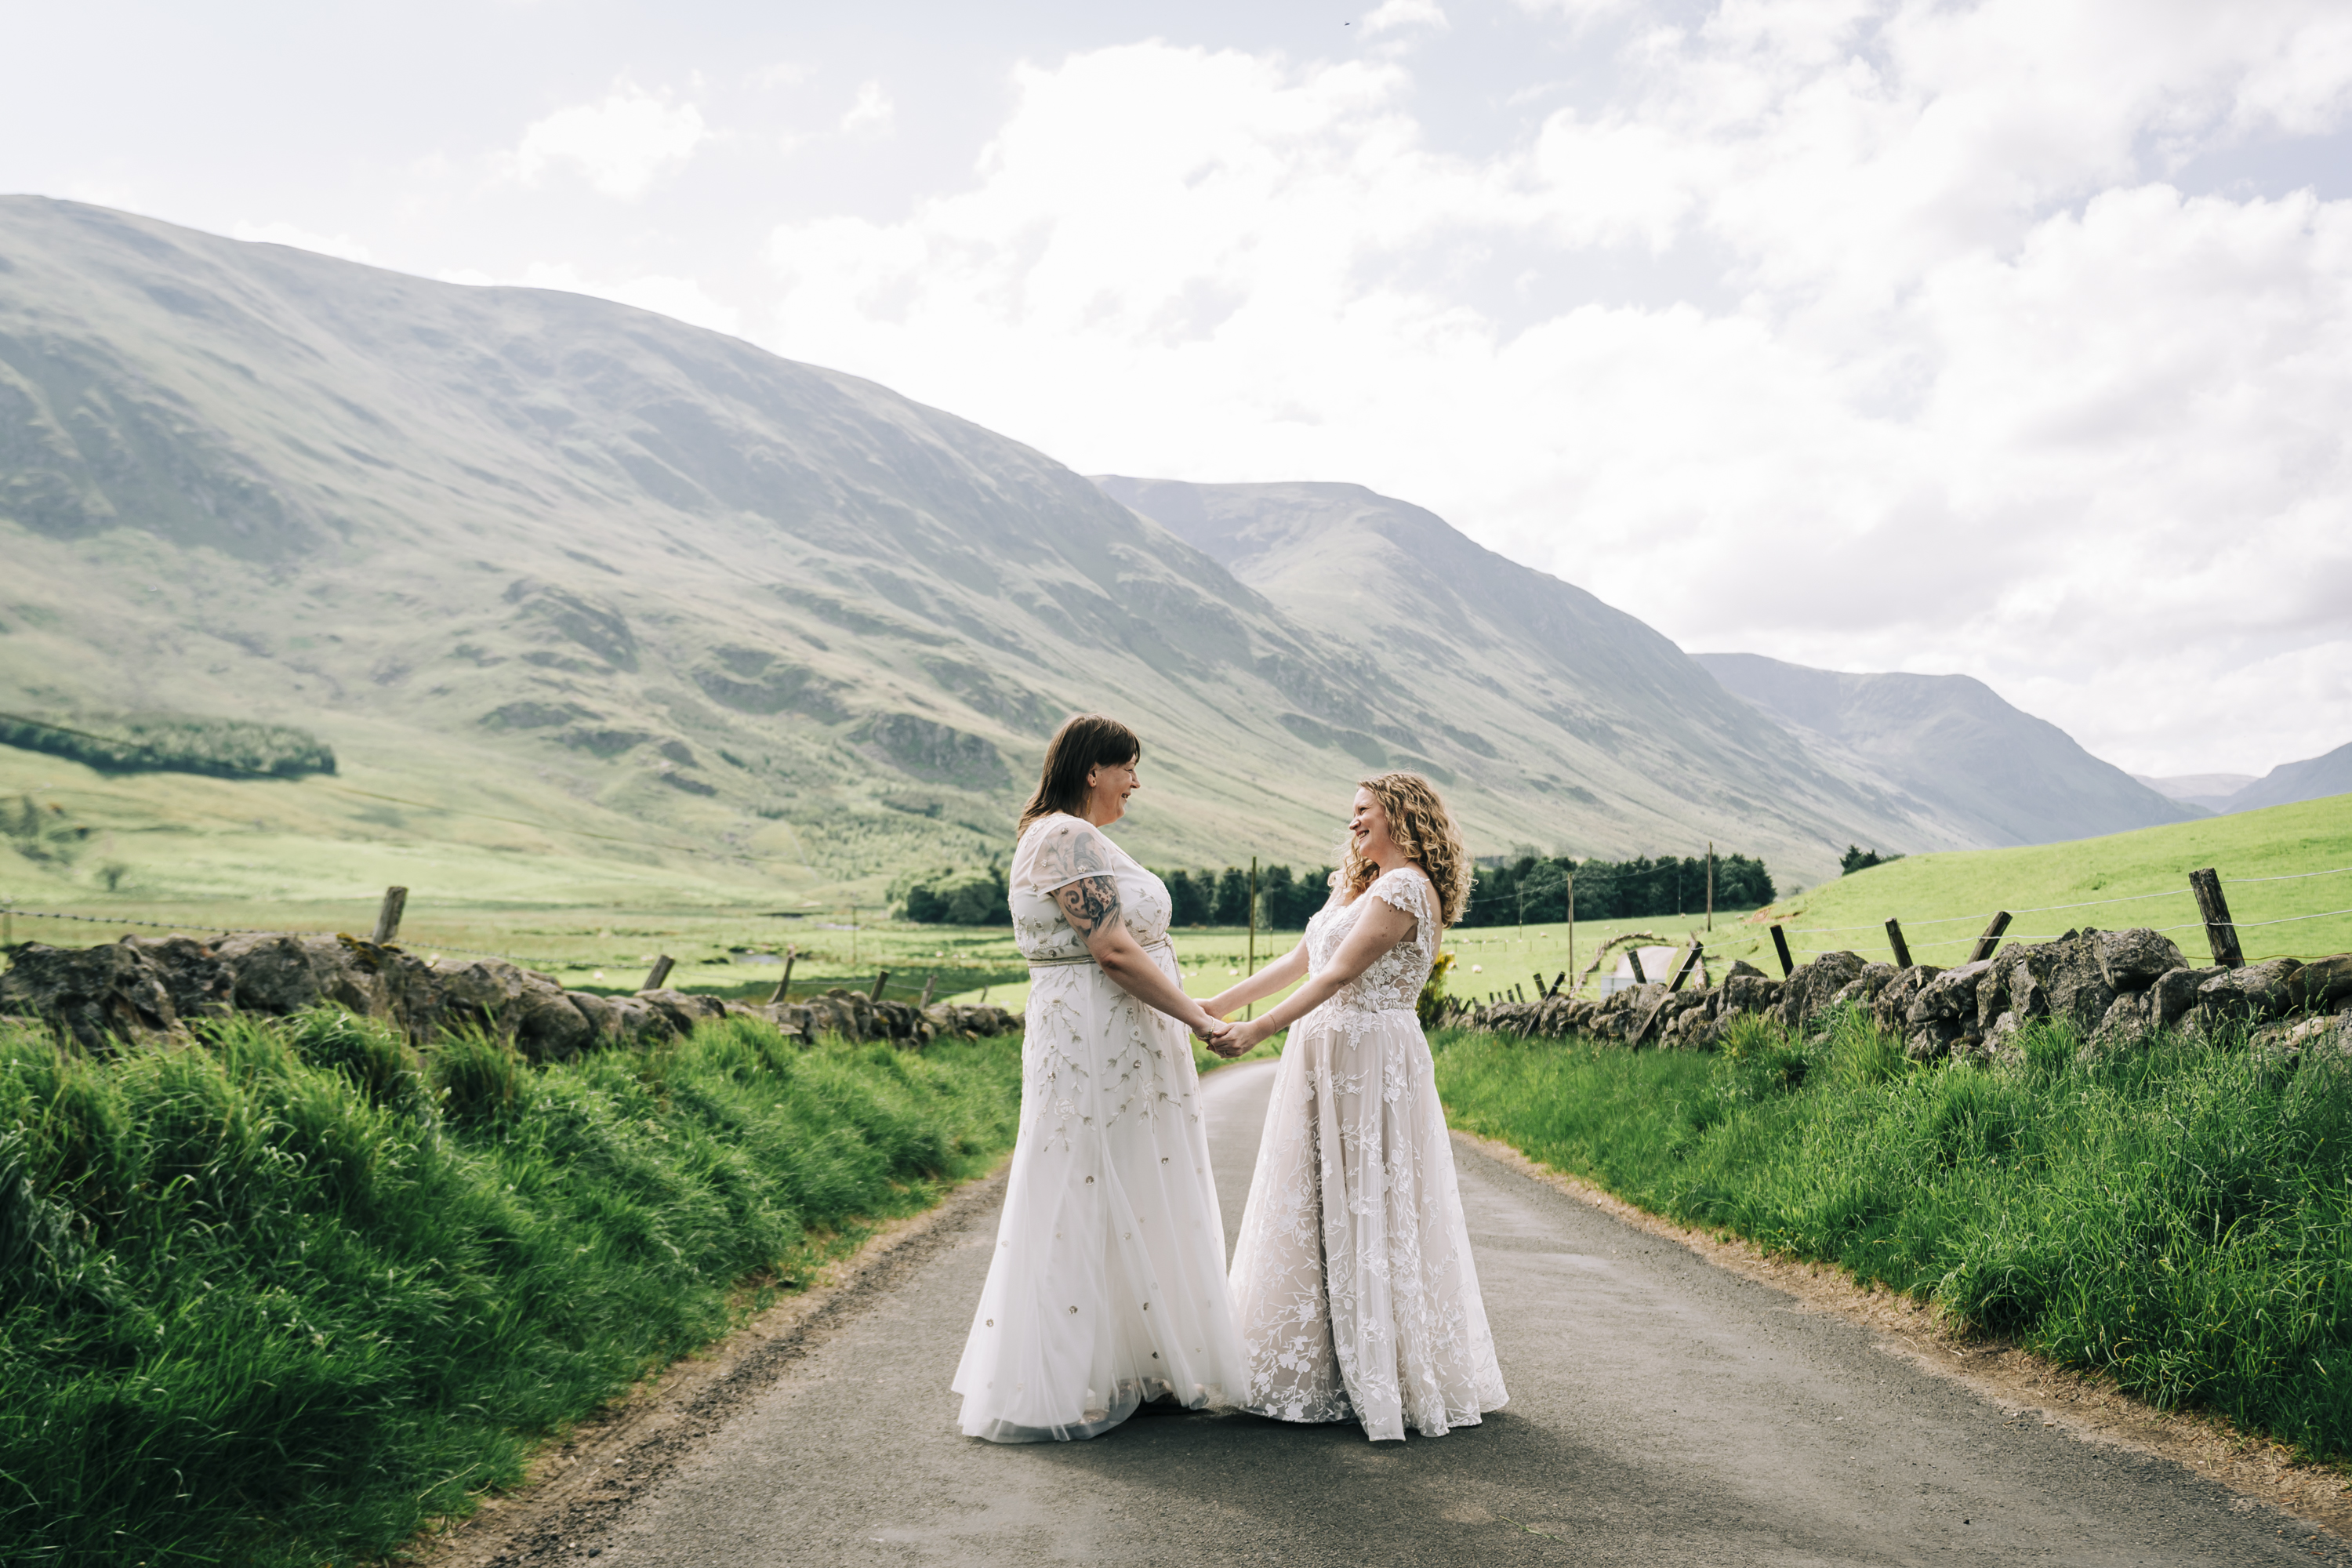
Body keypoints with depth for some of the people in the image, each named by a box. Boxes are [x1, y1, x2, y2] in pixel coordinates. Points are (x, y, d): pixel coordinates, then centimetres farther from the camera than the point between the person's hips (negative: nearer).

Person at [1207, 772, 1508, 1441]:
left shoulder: (1406, 886, -13)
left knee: (1364, 1212, -3)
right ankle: (1327, 1367, 22)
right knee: (1317, 1209, 12)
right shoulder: (1362, 886, 19)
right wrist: (1216, 1004, 15)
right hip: (1327, 1056, 10)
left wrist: (1258, 1030, -26)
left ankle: (1377, 1378, 9)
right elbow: (1299, 962, 19)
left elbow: (1340, 972, -21)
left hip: (1369, 1059, -10)